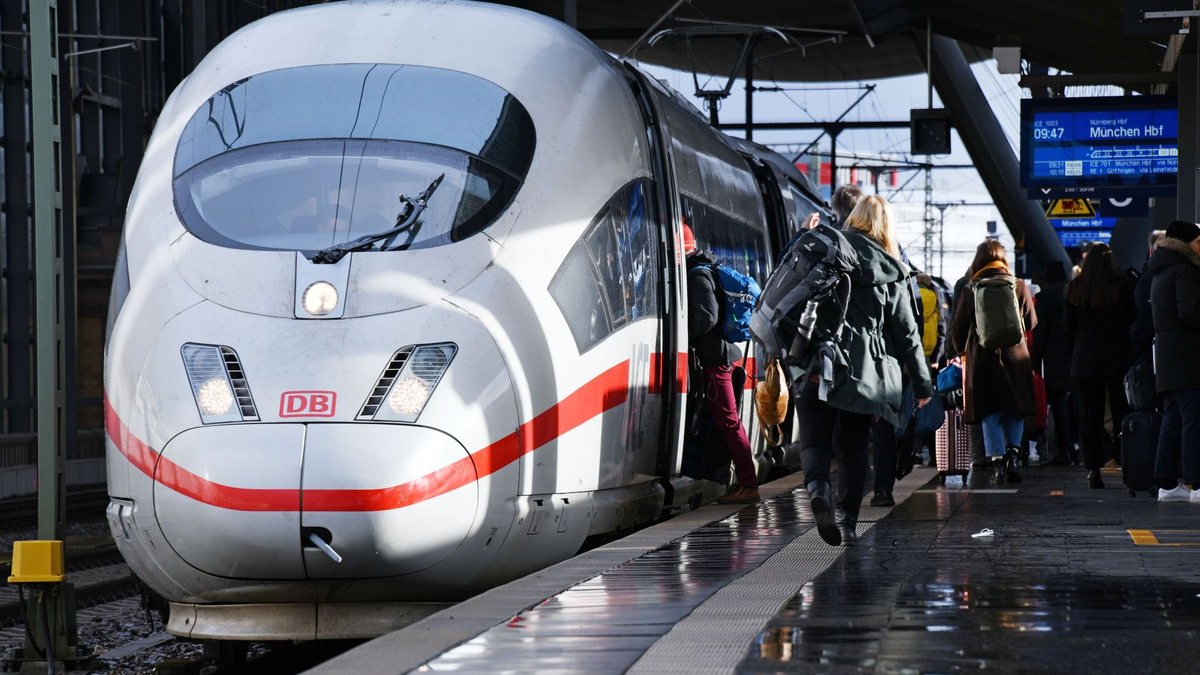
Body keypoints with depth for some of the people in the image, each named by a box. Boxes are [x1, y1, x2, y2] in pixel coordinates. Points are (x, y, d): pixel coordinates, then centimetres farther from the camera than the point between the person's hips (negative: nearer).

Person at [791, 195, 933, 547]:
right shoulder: (891, 272, 7)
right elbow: (907, 333, 9)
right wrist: (923, 384, 14)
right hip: (864, 370, 1)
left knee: (815, 439, 2)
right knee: (852, 445, 13)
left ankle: (817, 486, -28)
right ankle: (848, 521, 7)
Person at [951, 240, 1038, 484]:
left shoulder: (970, 290, -4)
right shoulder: (1019, 286, -1)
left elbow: (958, 329, 4)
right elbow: (1031, 323, 10)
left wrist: (964, 350, 24)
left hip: (982, 357, -1)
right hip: (1015, 355, 1)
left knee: (990, 414, 4)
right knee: (1015, 412, 12)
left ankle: (998, 465, -2)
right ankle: (1013, 457, -3)